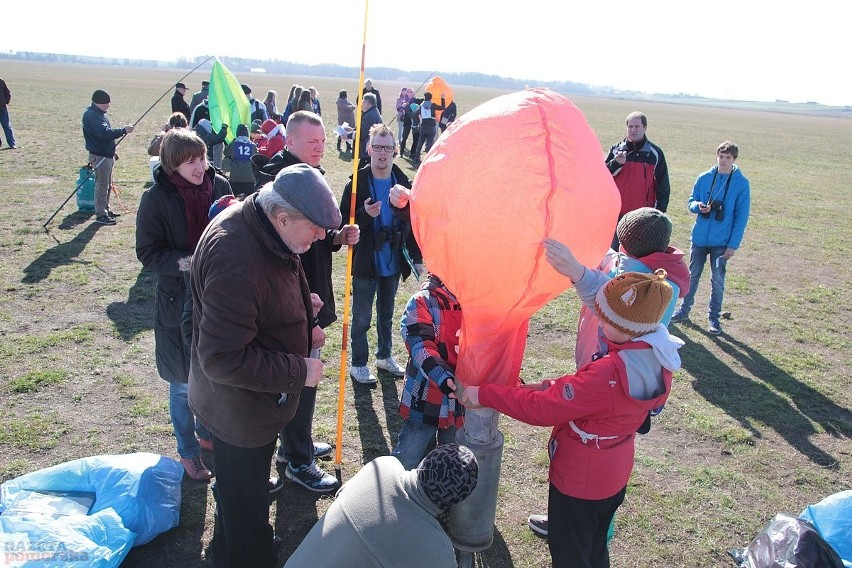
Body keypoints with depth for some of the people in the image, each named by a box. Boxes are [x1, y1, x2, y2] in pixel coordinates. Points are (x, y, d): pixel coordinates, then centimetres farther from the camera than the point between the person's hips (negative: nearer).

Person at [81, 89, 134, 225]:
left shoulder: (100, 113, 14)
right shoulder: (91, 115, -18)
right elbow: (105, 133, -29)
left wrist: (112, 152, 24)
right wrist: (123, 130, -24)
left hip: (107, 154, 10)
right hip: (99, 156, -10)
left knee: (107, 184, 18)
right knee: (101, 185, -7)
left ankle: (106, 209, 30)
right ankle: (100, 215, -2)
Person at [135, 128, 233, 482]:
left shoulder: (219, 186, -4)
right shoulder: (157, 198, -13)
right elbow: (148, 252, -10)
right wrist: (186, 262, -25)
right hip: (178, 300, -3)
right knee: (185, 382, 10)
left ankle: (208, 434, 43)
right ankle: (188, 452, 31)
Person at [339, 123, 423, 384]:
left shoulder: (404, 184, -1)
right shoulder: (357, 184, -11)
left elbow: (412, 223, 5)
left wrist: (417, 257, 3)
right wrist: (365, 214, -29)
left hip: (393, 263, 4)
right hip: (365, 264, -3)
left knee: (386, 314, 20)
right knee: (362, 318, 9)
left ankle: (385, 356, 38)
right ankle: (358, 364, 23)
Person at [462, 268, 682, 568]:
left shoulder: (607, 374, -39)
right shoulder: (657, 355, -14)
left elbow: (541, 408, -32)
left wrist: (484, 394, -22)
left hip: (579, 482, -8)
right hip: (613, 477, 8)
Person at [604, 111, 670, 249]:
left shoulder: (655, 153, 2)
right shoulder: (616, 149, 6)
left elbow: (663, 185, 4)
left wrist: (659, 212, 0)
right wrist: (616, 163, -19)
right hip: (616, 213, 2)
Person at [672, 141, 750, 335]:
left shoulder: (741, 183, -5)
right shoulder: (704, 178, 1)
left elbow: (741, 217, -5)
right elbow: (691, 202, 9)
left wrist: (733, 244, -10)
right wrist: (698, 206, -16)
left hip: (722, 242, -2)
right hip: (699, 238, 2)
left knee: (718, 281, 6)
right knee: (692, 276, 13)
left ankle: (714, 318, 18)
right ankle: (684, 310, 27)